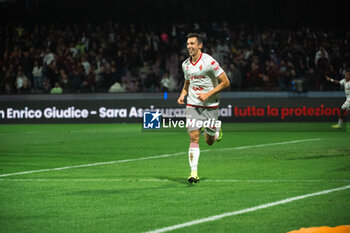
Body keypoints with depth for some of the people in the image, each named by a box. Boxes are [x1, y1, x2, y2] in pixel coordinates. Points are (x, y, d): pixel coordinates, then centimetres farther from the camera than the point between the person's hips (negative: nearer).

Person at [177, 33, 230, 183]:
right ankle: (194, 172, -15)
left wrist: (208, 94, -17)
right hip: (193, 105, 3)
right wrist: (182, 95, 5)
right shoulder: (186, 64, 4)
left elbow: (225, 82, -10)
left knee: (210, 142, 6)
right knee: (194, 137, -13)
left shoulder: (209, 62, -14)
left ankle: (215, 132, 42)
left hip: (210, 106, -3)